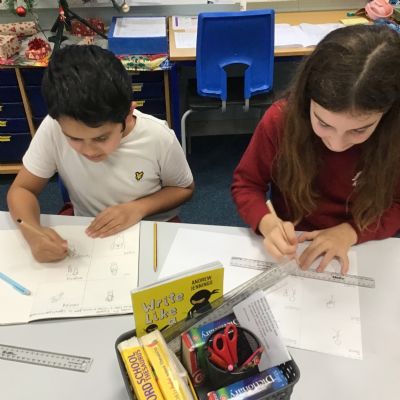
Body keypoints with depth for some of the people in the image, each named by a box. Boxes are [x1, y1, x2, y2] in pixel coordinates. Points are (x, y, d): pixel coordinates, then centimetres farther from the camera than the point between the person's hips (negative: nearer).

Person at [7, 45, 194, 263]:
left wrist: (140, 207, -22)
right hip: (88, 237, 1)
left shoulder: (159, 138, -22)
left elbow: (184, 189, -5)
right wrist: (33, 232, -29)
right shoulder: (54, 128, -20)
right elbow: (22, 190, -10)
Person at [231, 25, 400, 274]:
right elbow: (246, 184, -7)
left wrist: (349, 232, -20)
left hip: (360, 254, 1)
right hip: (290, 251, -1)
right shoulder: (281, 119, -17)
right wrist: (269, 224, -25)